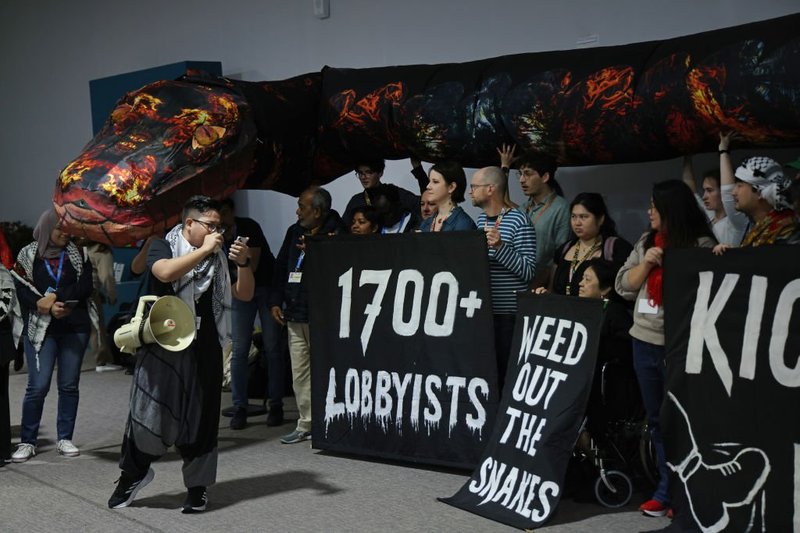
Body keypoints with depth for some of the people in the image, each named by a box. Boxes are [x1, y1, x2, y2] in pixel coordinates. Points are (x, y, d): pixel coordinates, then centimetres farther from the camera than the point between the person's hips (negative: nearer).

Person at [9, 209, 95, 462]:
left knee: (69, 385, 4)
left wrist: (56, 297, -16)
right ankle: (27, 441, 3)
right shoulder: (28, 255, 4)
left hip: (75, 327, 2)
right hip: (41, 329, -2)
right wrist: (48, 308, -17)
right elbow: (22, 292, -3)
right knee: (38, 386, -8)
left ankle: (64, 439, 14)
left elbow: (85, 287, -3)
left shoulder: (78, 253, 8)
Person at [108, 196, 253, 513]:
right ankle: (133, 473, 16)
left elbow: (245, 294, 12)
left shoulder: (217, 259, 14)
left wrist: (243, 263, -5)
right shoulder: (163, 246, 1)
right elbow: (166, 272, -22)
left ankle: (197, 487, 14)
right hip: (163, 347, -4)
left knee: (200, 418, 4)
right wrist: (205, 249, -18)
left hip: (205, 351, 4)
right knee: (149, 412, -4)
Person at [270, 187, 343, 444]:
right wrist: (276, 301, 13)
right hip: (294, 314, 7)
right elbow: (281, 266, 19)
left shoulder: (335, 234, -9)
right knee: (299, 373, 10)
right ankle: (306, 424, 17)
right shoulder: (295, 231, 14)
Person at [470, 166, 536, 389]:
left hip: (508, 314, -7)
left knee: (506, 373, -3)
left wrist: (500, 247, -25)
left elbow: (529, 271, -15)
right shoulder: (481, 219, 14)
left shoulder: (518, 221, -9)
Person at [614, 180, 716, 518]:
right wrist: (646, 264, -5)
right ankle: (668, 488, 21)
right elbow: (623, 286, 8)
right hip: (645, 342, 7)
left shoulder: (701, 245, -8)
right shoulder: (646, 242, 11)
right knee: (656, 419, 12)